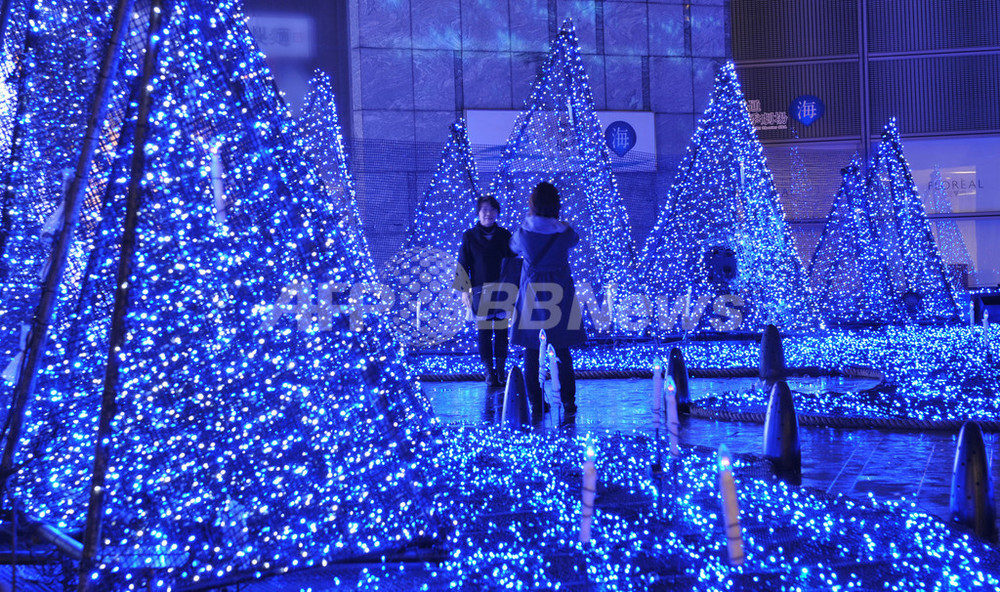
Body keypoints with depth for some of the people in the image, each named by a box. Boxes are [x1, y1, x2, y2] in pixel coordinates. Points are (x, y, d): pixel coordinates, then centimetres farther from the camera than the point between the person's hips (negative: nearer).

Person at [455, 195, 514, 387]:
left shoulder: (504, 235, 6)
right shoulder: (469, 236, 2)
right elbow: (462, 264, 4)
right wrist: (464, 290, -2)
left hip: (502, 290, 1)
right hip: (480, 291, -1)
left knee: (501, 332, 3)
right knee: (483, 333, 0)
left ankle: (501, 371, 13)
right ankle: (489, 372, 8)